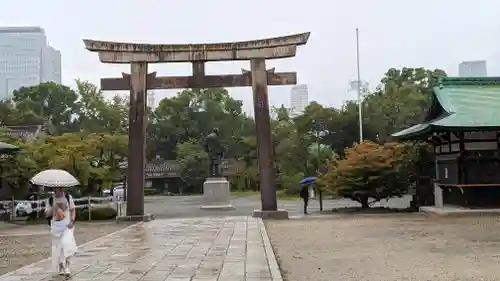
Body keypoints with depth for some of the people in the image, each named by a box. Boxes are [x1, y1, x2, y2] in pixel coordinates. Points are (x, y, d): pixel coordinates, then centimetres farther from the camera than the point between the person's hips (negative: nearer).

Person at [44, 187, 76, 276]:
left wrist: (72, 221, -9)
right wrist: (53, 208, -14)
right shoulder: (50, 200, 5)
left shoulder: (68, 197, 3)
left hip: (67, 225, -2)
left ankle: (67, 267, -14)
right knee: (57, 246, 7)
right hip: (55, 226, 2)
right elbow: (47, 214, 6)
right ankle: (60, 268, 23)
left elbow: (72, 210, 6)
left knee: (66, 244, -19)